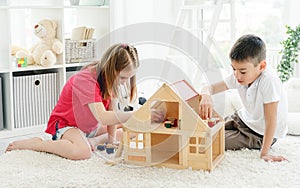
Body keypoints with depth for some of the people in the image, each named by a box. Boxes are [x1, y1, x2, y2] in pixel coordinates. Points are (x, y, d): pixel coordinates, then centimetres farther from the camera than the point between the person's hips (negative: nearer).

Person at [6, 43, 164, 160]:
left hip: (91, 126, 9)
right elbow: (103, 117, -42)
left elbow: (112, 110, -5)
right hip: (65, 123, -8)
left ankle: (90, 142, -2)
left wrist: (111, 138, -12)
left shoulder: (111, 77, -7)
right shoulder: (86, 80, -32)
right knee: (83, 152, -39)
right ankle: (35, 144, -17)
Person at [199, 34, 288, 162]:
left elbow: (270, 119, -33)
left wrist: (264, 153, -32)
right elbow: (210, 88, -10)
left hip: (261, 134, -6)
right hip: (244, 118, 7)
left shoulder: (269, 80, -34)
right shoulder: (238, 77, -13)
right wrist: (206, 96, -36)